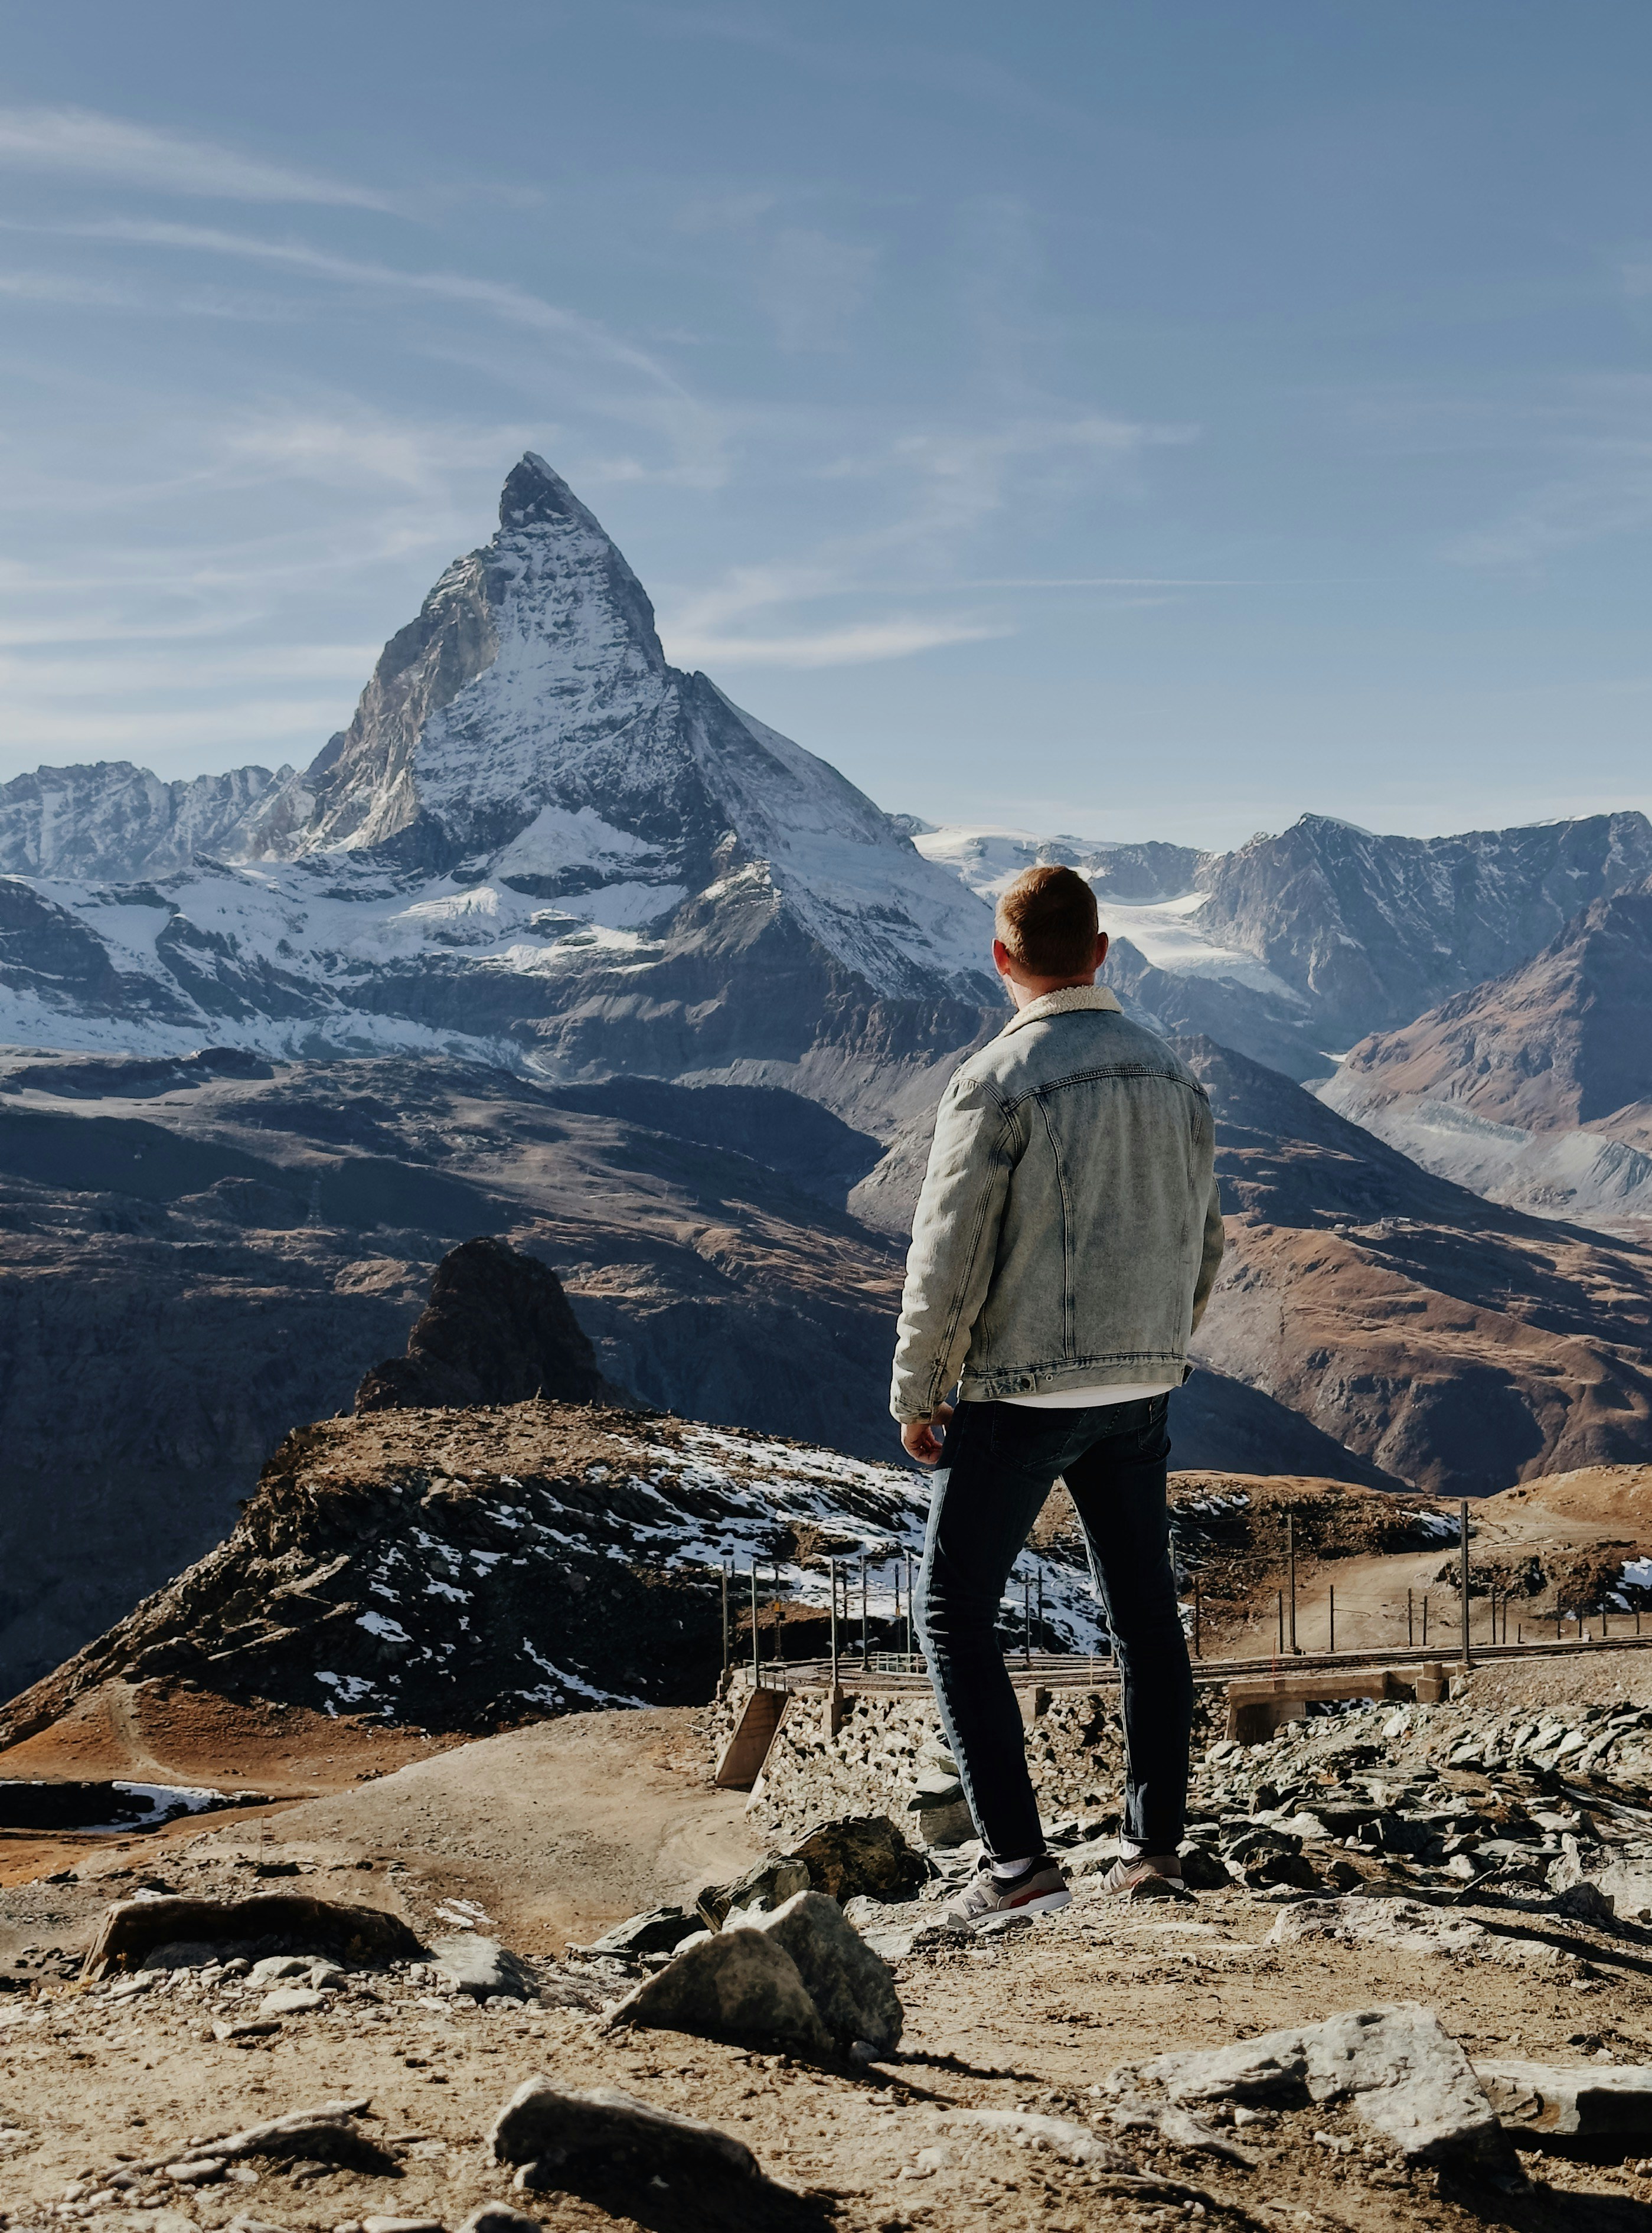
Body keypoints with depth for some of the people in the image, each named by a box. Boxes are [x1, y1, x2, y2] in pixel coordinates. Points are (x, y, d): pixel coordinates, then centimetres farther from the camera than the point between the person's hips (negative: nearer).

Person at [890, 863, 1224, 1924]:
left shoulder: (995, 1084, -15)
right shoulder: (1175, 1077, 5)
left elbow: (948, 1260, -15)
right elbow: (1204, 1246, 12)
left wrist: (916, 1396, -4)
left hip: (1020, 1395, -6)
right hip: (1142, 1392, 6)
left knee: (957, 1617, 6)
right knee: (1147, 1615, 16)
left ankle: (1020, 1860, 2)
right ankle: (1155, 1849, 23)